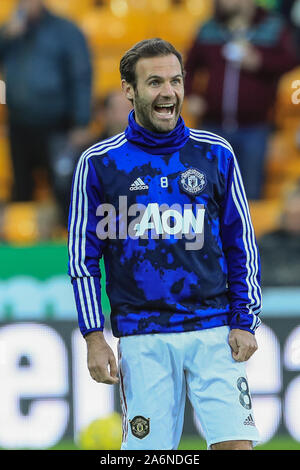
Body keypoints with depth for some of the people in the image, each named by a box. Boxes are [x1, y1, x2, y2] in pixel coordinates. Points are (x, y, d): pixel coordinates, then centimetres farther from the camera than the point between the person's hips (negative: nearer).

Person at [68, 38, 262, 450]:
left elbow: (242, 246, 11)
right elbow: (83, 256, 6)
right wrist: (94, 337, -1)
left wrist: (244, 322, 4)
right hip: (141, 337, -1)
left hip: (214, 331, 1)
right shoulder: (98, 163, 3)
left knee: (235, 443, -10)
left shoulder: (216, 154, 7)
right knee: (148, 449, -3)